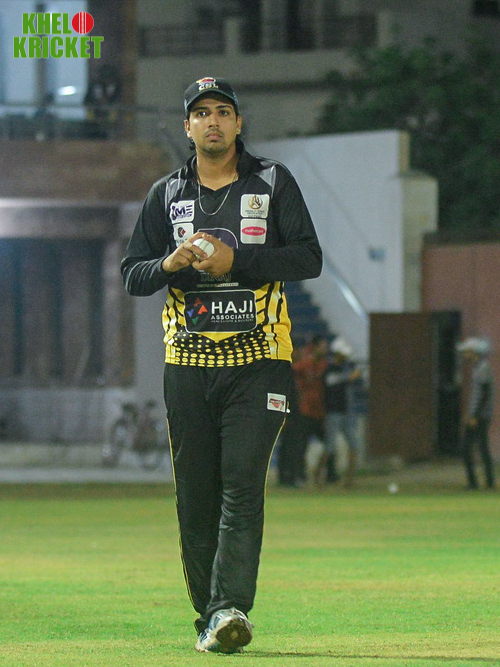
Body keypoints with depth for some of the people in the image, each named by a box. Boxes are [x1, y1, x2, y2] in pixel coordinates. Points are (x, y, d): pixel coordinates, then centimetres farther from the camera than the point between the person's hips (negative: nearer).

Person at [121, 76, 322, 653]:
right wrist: (171, 263, -10)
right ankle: (208, 616, 10)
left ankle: (230, 609, -23)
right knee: (195, 493, 2)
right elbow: (132, 276, 12)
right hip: (188, 363, 3)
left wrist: (236, 260, -13)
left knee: (242, 482, -15)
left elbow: (309, 258, -2)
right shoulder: (167, 195, 14)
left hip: (257, 359, -3)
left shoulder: (272, 183, 7)